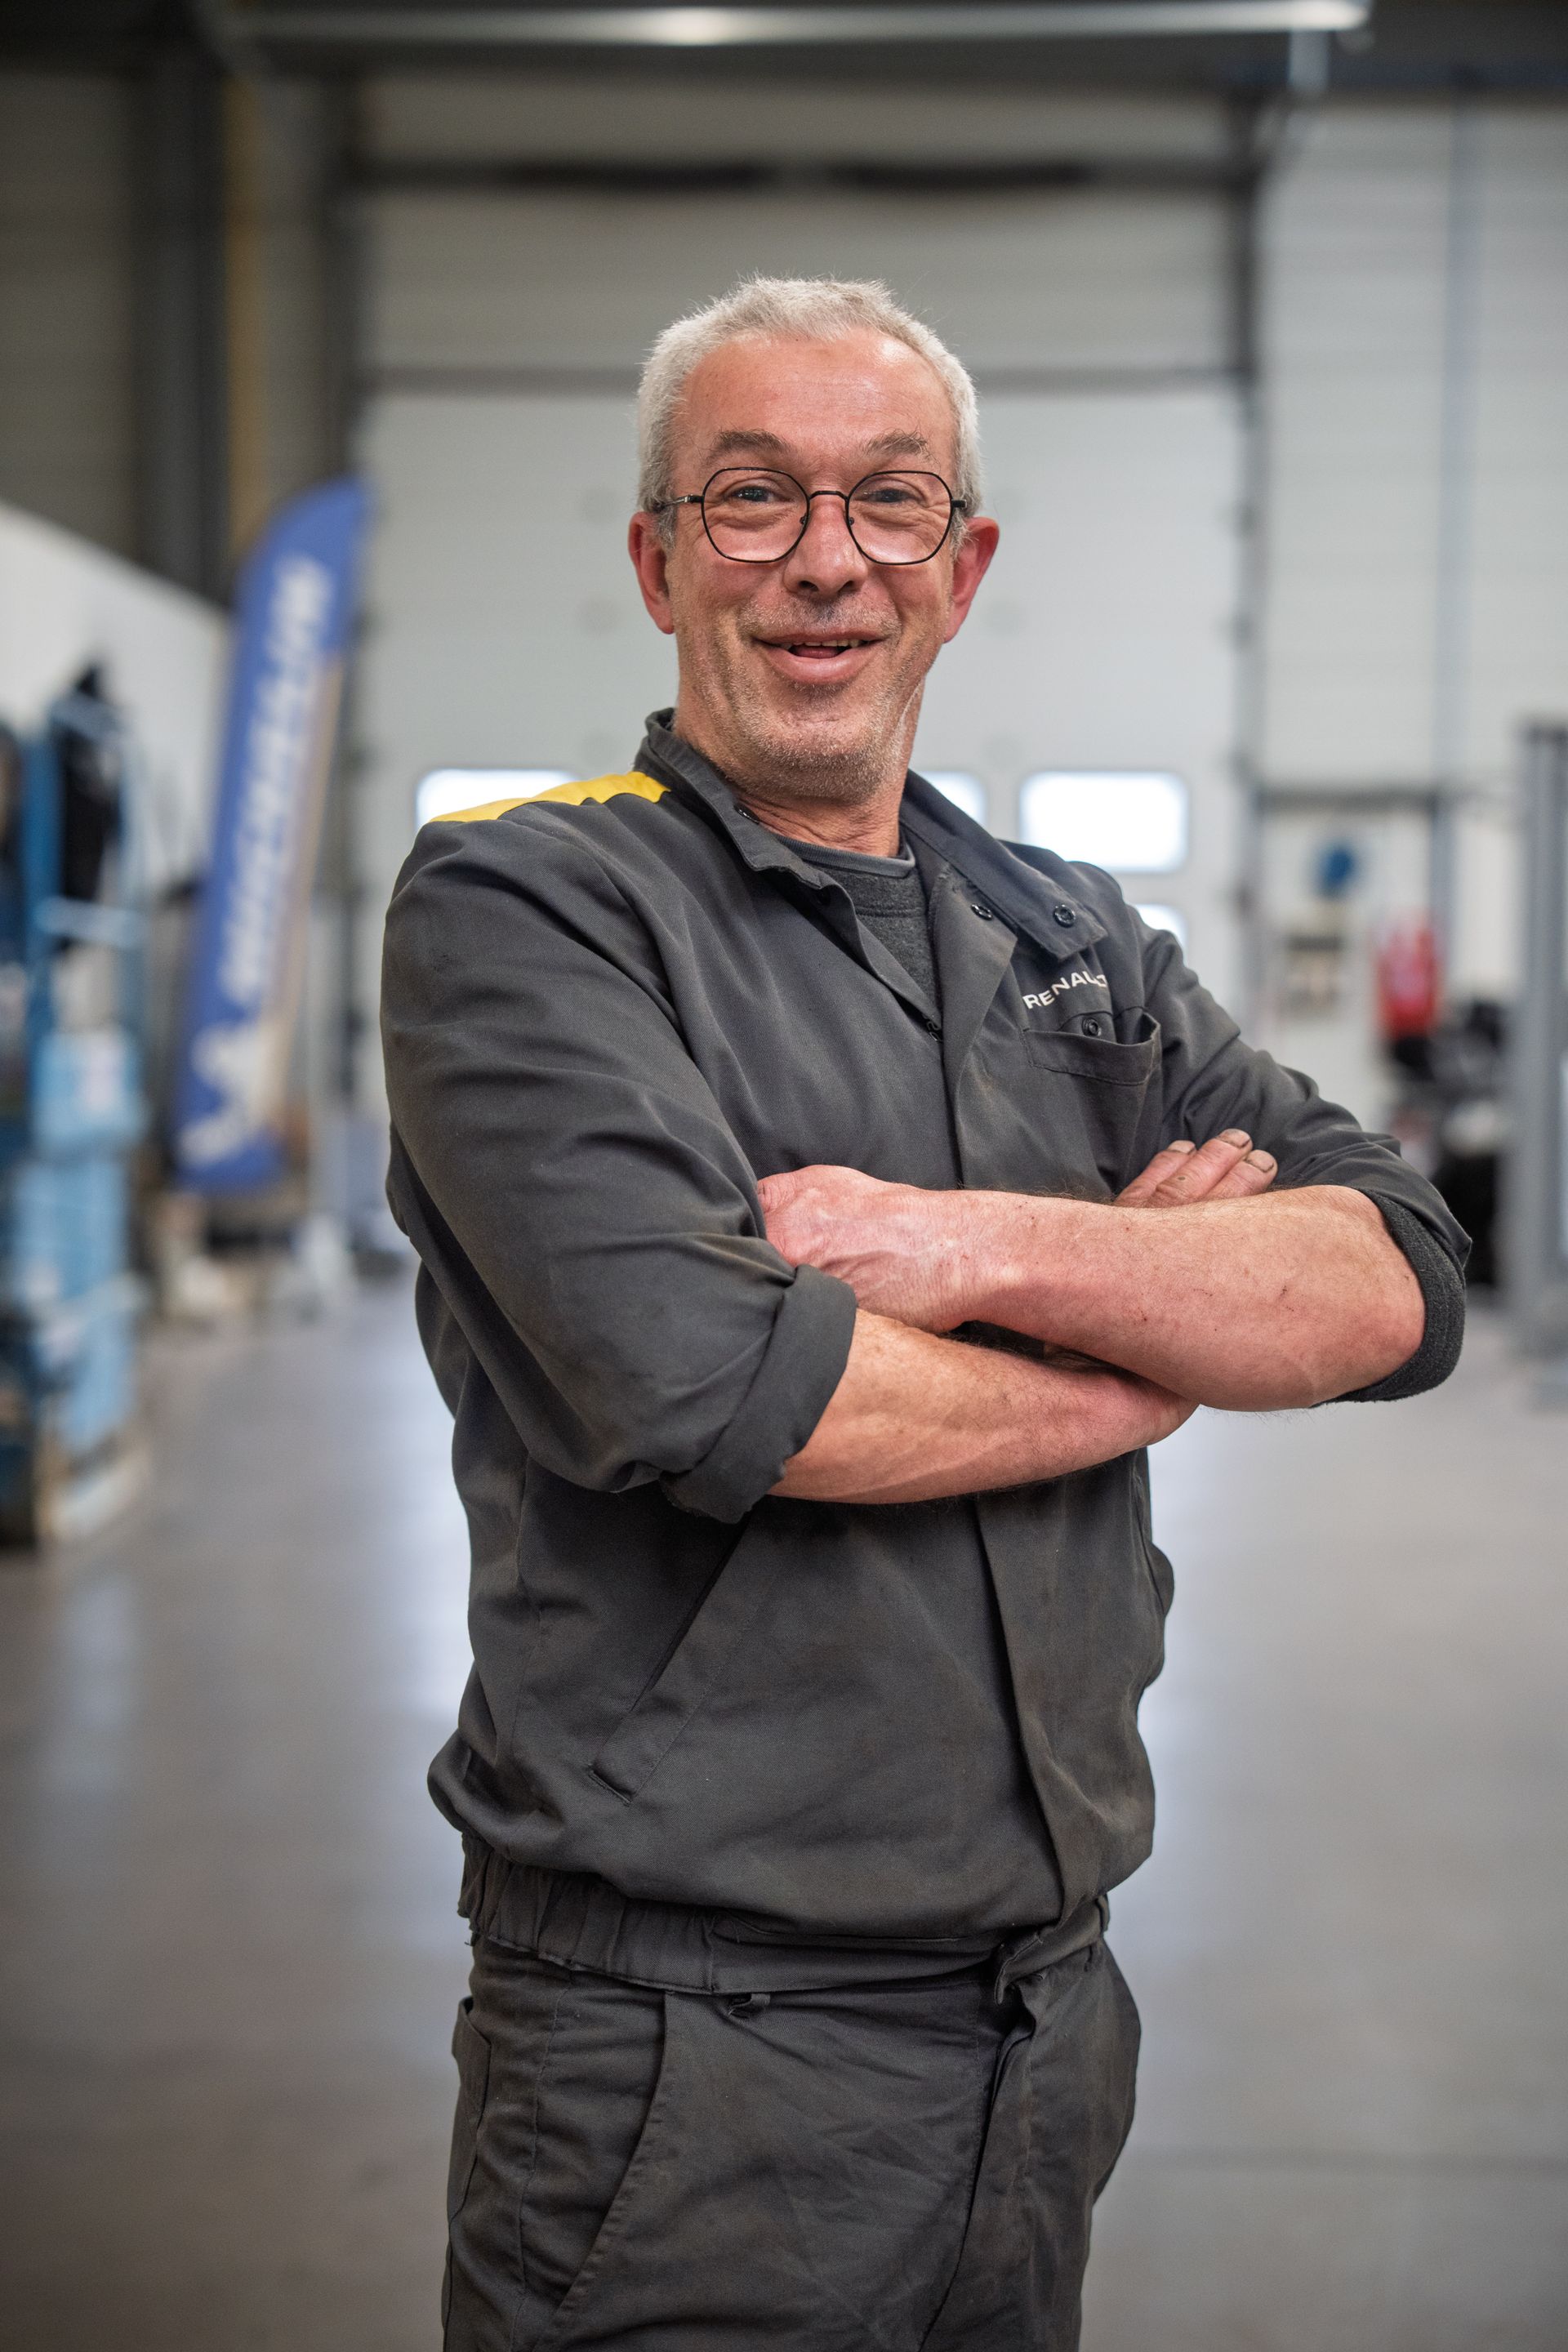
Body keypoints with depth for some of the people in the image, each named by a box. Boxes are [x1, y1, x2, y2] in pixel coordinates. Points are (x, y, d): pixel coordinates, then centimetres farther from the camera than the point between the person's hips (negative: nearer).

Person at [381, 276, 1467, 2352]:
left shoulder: (1076, 942, 11)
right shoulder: (516, 910, -7)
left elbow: (1397, 1287, -1)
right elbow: (703, 1382, -23)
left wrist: (992, 1250, -17)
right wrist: (1164, 1338, -7)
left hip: (1053, 2011, 6)